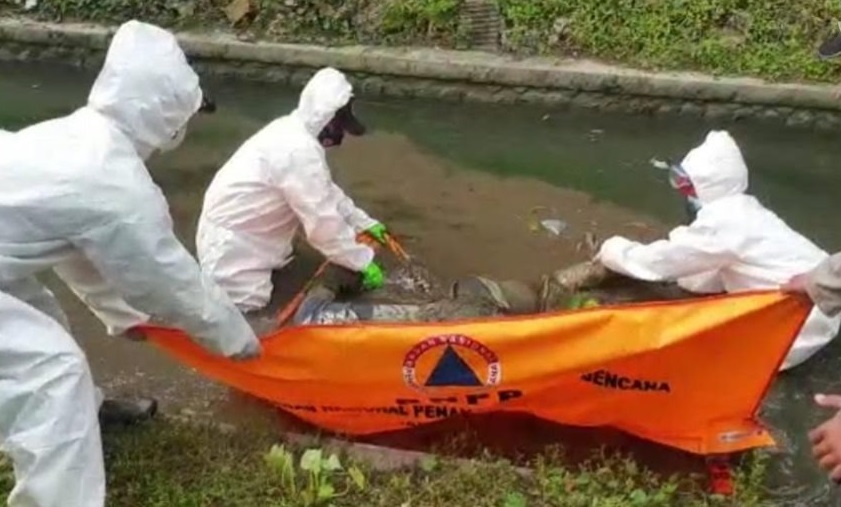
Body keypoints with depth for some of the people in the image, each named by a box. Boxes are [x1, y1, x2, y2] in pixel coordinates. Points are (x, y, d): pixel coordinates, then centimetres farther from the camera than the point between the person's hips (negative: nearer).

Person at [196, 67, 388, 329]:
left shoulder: (294, 131, 1)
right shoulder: (300, 150, -30)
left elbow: (327, 192, 12)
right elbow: (324, 223, -27)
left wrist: (365, 223, 8)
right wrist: (363, 262, -18)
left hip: (240, 226, 10)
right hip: (230, 237, -10)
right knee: (249, 304, -11)